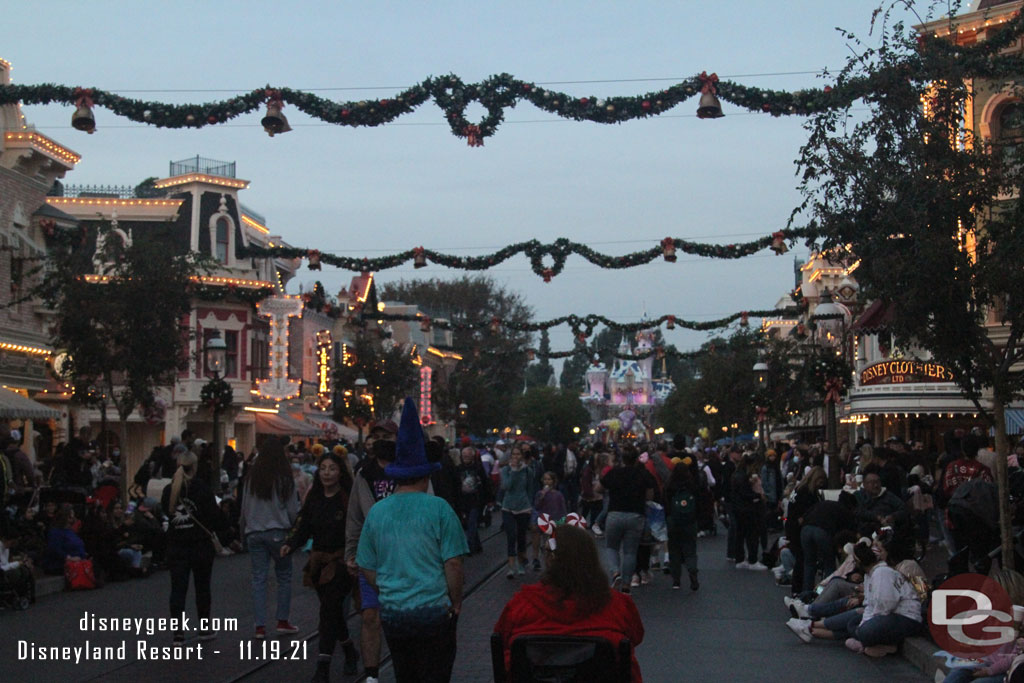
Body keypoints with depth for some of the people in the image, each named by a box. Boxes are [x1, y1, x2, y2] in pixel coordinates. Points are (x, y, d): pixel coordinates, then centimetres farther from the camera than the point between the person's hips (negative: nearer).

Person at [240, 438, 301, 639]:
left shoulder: (252, 477, 2)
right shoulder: (284, 478, -6)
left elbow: (244, 507, 8)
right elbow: (292, 509, -2)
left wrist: (243, 530, 19)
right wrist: (292, 527, 15)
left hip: (254, 533, 3)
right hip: (277, 532, -3)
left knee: (259, 578, 5)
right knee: (284, 576, 11)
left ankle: (260, 625, 2)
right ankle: (282, 620, 11)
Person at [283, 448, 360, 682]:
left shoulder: (348, 498, -11)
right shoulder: (313, 498, 7)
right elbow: (303, 527, 7)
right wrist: (290, 544, -10)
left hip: (341, 561, -6)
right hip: (319, 562, 6)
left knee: (329, 610, -13)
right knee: (333, 611, 14)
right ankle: (350, 652, 38)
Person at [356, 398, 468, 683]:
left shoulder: (376, 512, 2)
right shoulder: (438, 509, -9)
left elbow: (367, 568, 8)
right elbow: (453, 564, -11)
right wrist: (456, 601, 2)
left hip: (392, 614, 4)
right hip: (434, 612, -4)